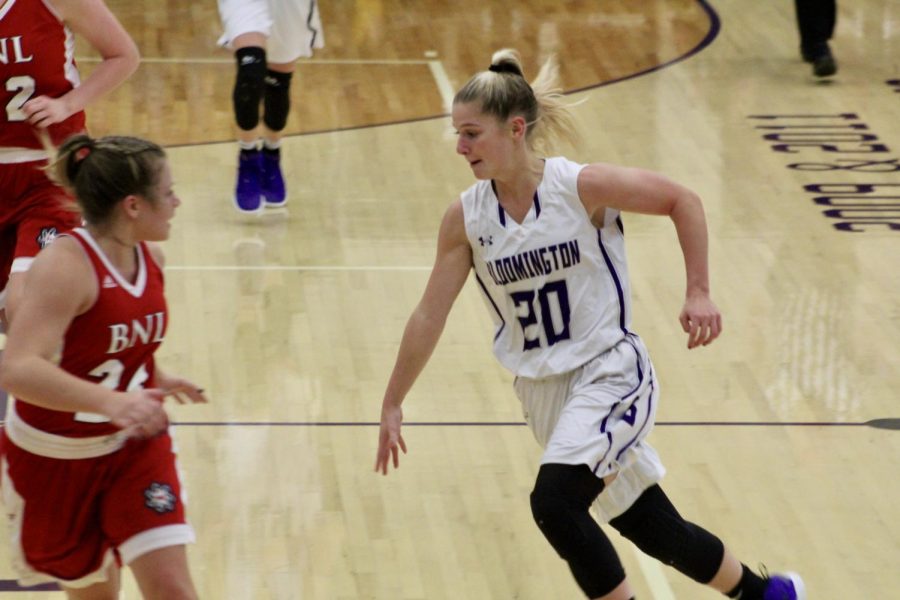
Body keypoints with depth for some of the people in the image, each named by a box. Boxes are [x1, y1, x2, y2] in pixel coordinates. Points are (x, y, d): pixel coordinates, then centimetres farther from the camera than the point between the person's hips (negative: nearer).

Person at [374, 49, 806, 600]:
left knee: (553, 502, -25)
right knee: (651, 528, 10)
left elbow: (682, 201, -4)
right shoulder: (466, 218, -4)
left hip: (610, 371, -5)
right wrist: (392, 405, 4)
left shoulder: (582, 187, -16)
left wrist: (699, 294, -9)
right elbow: (429, 316, 2)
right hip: (542, 387, 5)